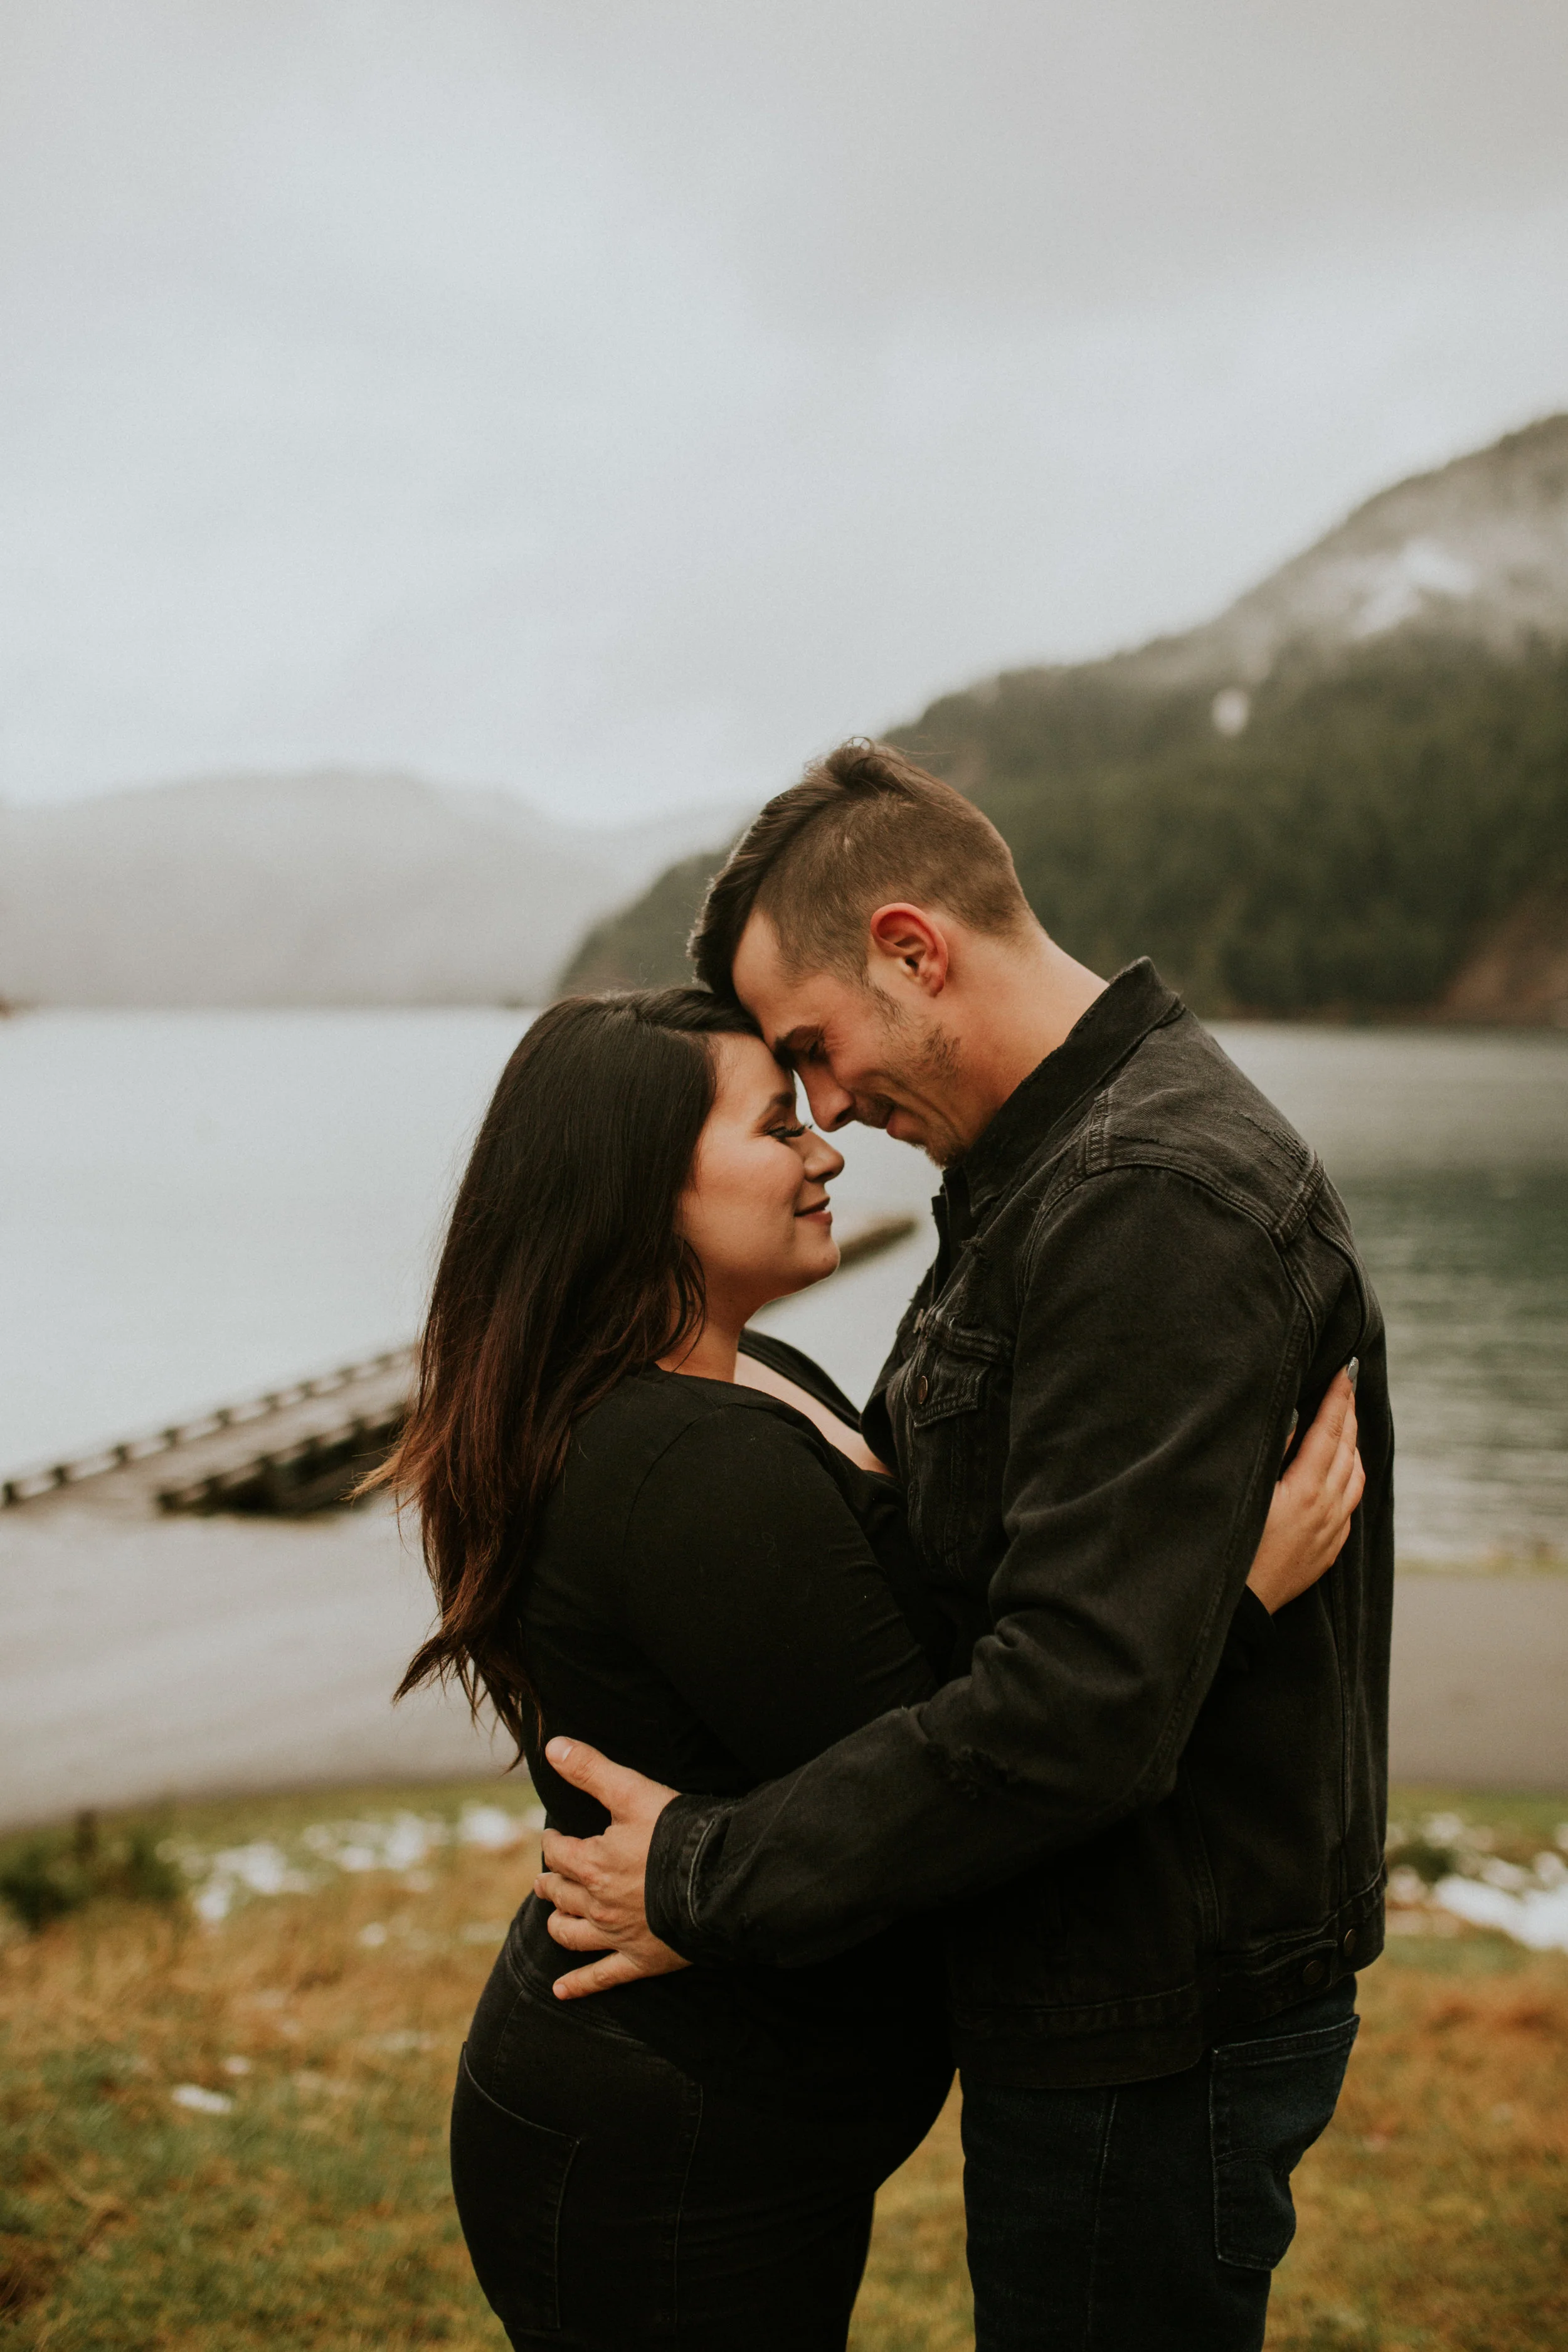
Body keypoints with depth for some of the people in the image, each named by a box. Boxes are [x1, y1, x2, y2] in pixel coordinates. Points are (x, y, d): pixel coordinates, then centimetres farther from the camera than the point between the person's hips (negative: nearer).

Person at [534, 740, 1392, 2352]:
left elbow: (1083, 1703, -31)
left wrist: (713, 1885, -22)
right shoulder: (1053, 1172, 10)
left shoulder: (1155, 1199, -25)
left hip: (1150, 2034, -10)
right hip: (1098, 1990, 10)